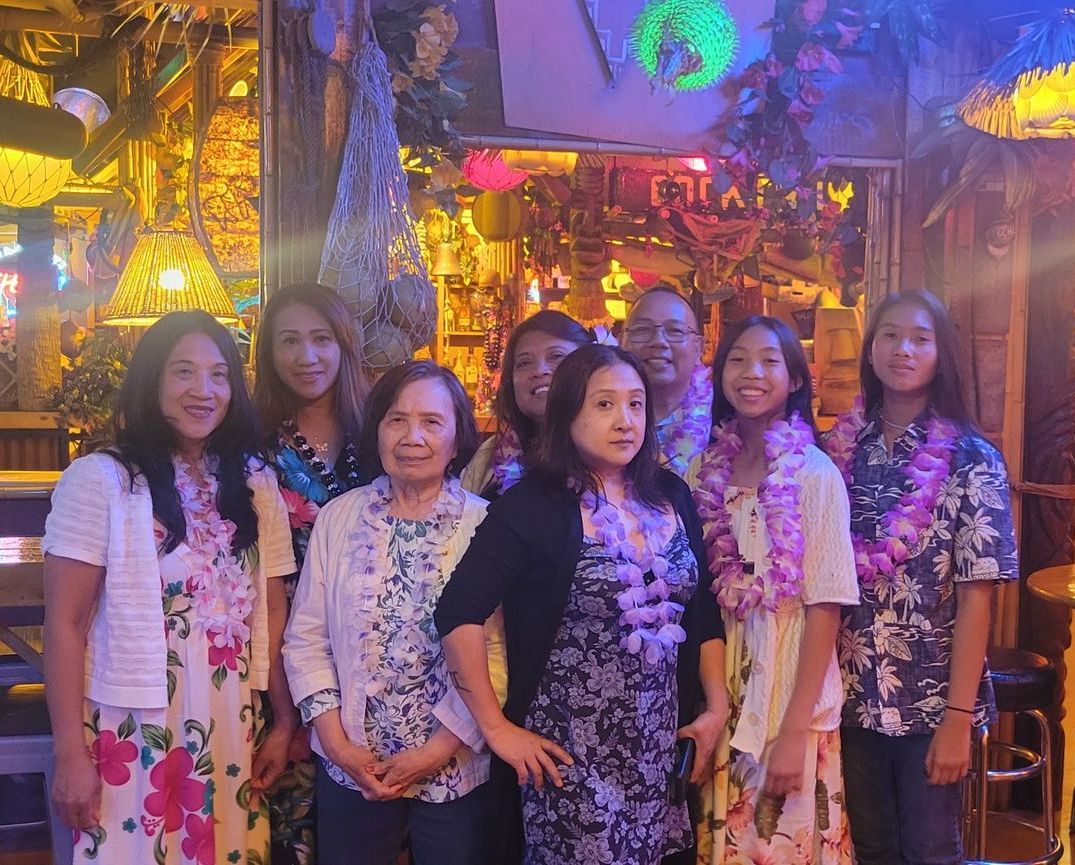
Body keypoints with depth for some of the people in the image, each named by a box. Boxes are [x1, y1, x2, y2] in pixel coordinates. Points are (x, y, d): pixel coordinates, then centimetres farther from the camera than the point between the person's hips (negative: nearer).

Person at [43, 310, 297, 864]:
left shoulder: (257, 484, 6)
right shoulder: (98, 480, -8)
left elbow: (272, 612, 8)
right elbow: (65, 623, -8)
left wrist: (283, 721, 7)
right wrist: (70, 754, -10)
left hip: (233, 733, 4)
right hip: (133, 734, -4)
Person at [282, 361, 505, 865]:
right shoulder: (339, 517, 0)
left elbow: (496, 652, -12)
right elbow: (305, 638, 1)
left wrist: (438, 750, -14)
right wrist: (337, 743, -6)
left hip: (456, 773, -2)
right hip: (349, 770, 2)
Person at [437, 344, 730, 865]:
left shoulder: (672, 496, 5)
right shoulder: (533, 507, -12)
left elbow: (704, 611, 12)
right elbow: (459, 614, -17)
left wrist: (717, 706, 7)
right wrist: (496, 727, -14)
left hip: (663, 747, 5)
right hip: (571, 753, -5)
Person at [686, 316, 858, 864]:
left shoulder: (815, 475, -10)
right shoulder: (704, 470, 3)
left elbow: (824, 608, -12)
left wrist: (794, 730, -15)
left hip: (790, 684, -4)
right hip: (720, 685, 4)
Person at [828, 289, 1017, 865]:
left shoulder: (971, 460, -8)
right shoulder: (839, 449, 1)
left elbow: (976, 597, -11)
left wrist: (958, 717, -15)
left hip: (932, 699, -3)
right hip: (854, 693, 3)